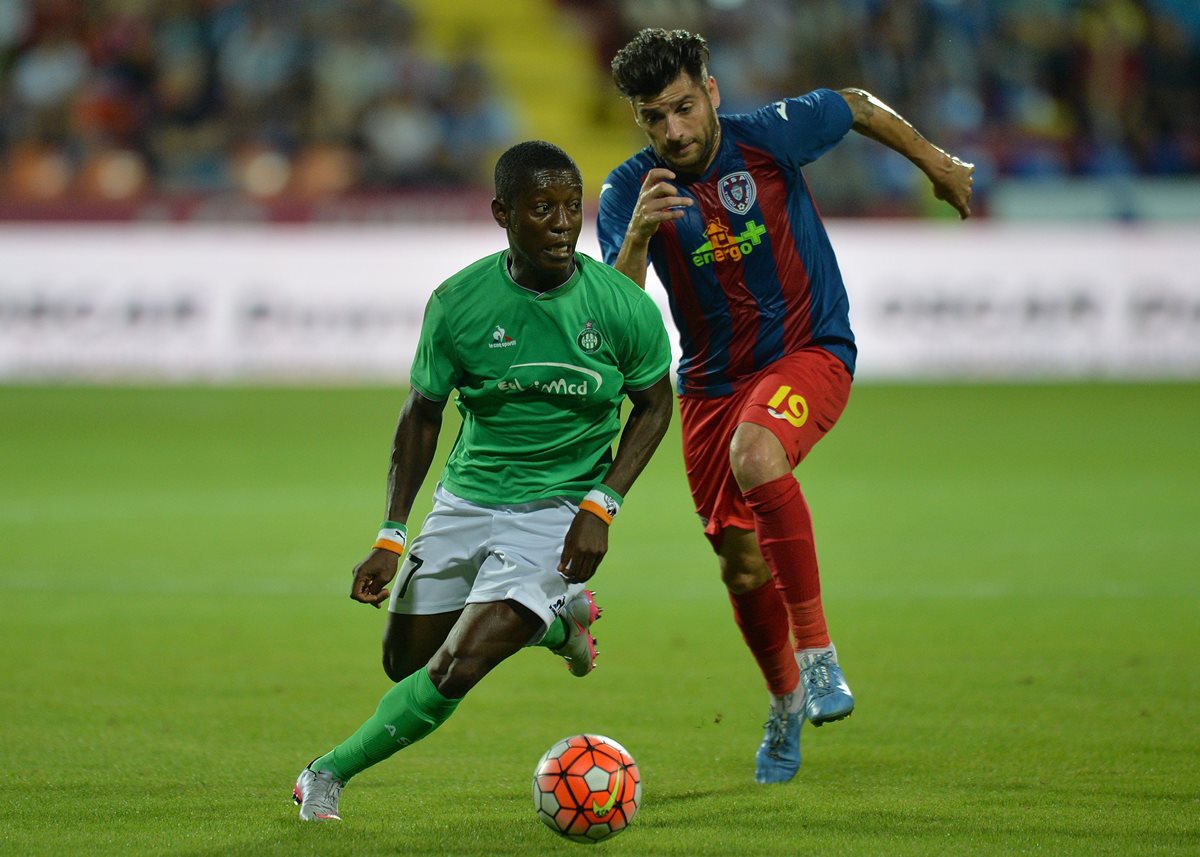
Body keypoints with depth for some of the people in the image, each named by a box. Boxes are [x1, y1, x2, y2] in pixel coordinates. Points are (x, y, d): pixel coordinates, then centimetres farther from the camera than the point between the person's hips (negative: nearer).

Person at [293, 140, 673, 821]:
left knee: (456, 671, -17)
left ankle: (332, 772, 6)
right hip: (466, 501, 3)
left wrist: (601, 507, -10)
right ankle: (557, 619, 36)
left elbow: (654, 406, 2)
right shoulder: (459, 303, -11)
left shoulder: (625, 307, -14)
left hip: (557, 512, -3)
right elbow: (422, 414, 1)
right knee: (406, 661, 13)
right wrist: (391, 538, -3)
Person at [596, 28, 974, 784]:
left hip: (810, 351, -3)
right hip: (712, 379, 3)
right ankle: (787, 701, 38)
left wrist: (936, 163, 19)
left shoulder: (773, 135, -15)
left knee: (755, 453, -36)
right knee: (742, 566, 8)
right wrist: (639, 233, -41)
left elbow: (859, 107, 6)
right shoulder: (630, 191, -12)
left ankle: (818, 652, -28)